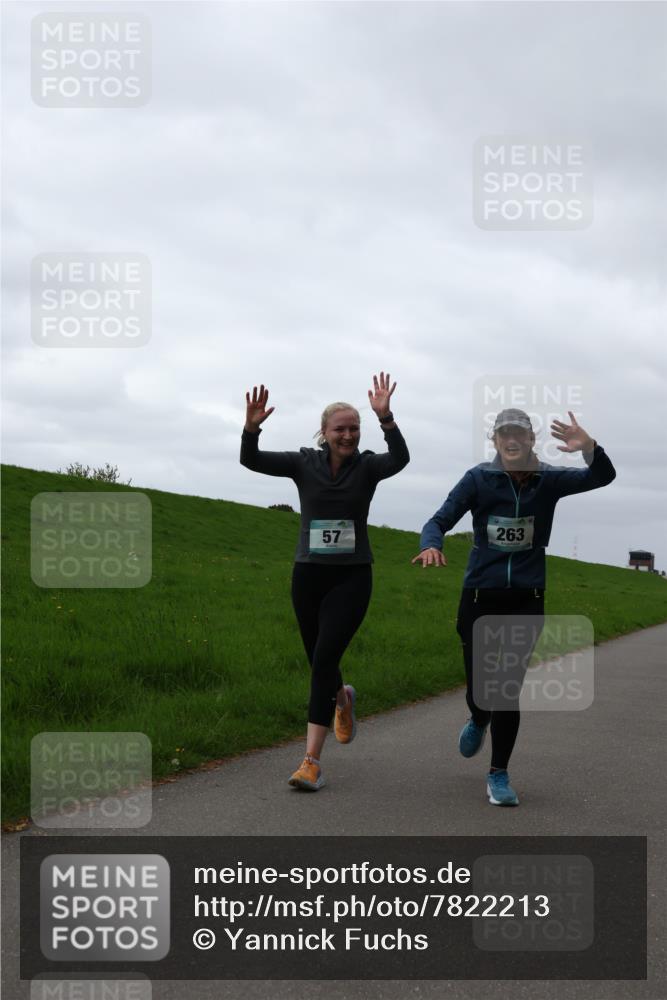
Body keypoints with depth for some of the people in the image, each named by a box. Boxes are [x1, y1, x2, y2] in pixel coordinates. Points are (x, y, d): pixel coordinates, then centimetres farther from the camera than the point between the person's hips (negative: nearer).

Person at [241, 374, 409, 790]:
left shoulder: (367, 466, -4)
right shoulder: (304, 463, 1)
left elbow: (400, 459, -25)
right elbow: (251, 460, -10)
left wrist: (386, 418, -40)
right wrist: (251, 427, -29)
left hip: (352, 577, -3)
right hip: (308, 575, 3)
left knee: (324, 659, -15)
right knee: (319, 662, 13)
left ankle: (312, 761, -14)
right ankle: (342, 698, 51)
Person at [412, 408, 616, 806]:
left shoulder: (549, 481, -3)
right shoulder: (478, 479, -5)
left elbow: (603, 476, -15)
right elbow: (440, 520, -7)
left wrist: (589, 446, -37)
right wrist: (431, 546, -31)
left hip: (526, 600, 0)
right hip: (480, 597, 0)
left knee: (508, 689, -4)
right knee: (479, 687, 8)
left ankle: (499, 775, 11)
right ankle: (478, 721, 45)